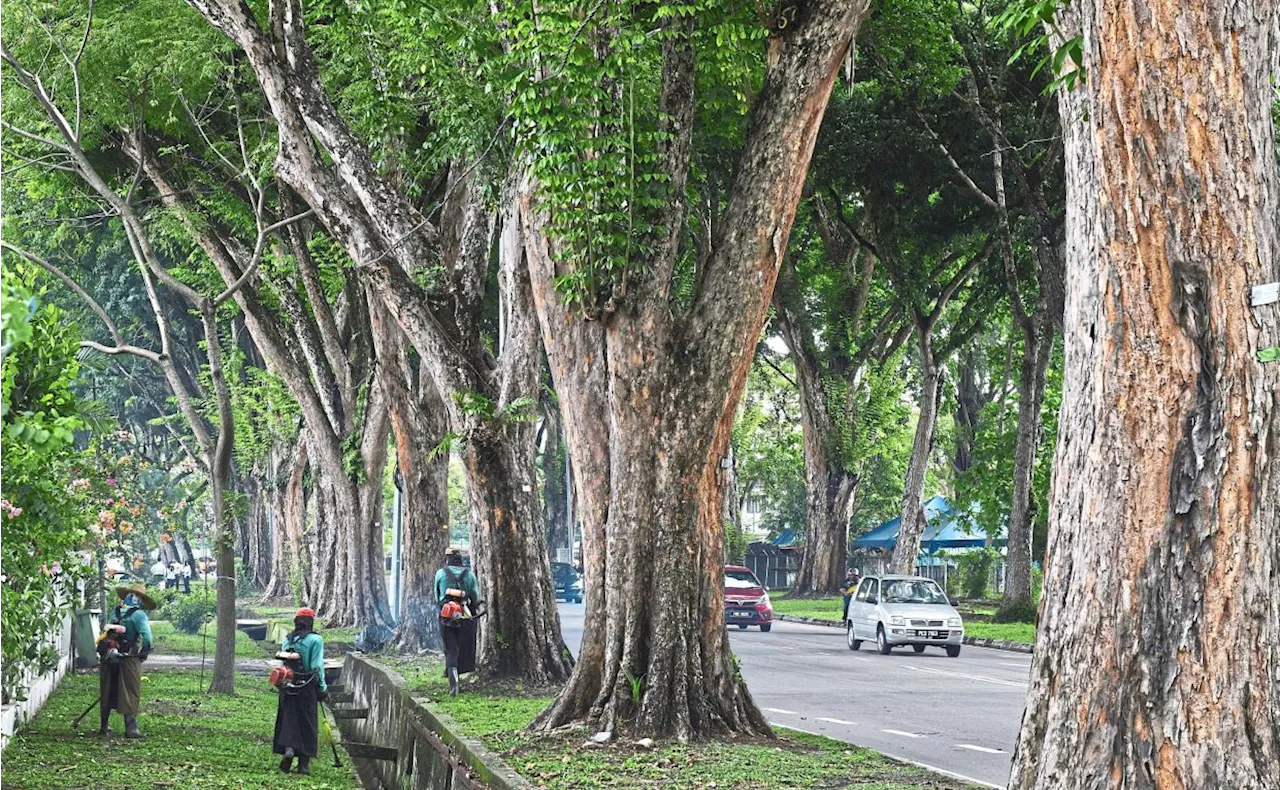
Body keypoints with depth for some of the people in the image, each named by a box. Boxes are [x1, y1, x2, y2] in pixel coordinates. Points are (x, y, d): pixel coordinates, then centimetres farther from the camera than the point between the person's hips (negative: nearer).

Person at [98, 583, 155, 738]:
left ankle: (104, 726, 24)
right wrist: (144, 653, -4)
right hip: (129, 659, -5)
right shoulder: (138, 615, -9)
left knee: (107, 694, 15)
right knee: (130, 695, 1)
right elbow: (146, 637, -19)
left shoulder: (114, 612, 8)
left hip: (109, 657, 5)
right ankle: (130, 728, -3)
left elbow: (107, 633, 10)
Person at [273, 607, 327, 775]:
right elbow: (317, 666, -11)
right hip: (307, 687, -3)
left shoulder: (287, 640, 8)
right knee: (307, 723, 4)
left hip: (287, 686, 3)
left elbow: (281, 663, 8)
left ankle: (288, 748, -16)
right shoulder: (315, 640, -6)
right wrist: (323, 687, -6)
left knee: (288, 719, 10)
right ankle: (304, 763, 4)